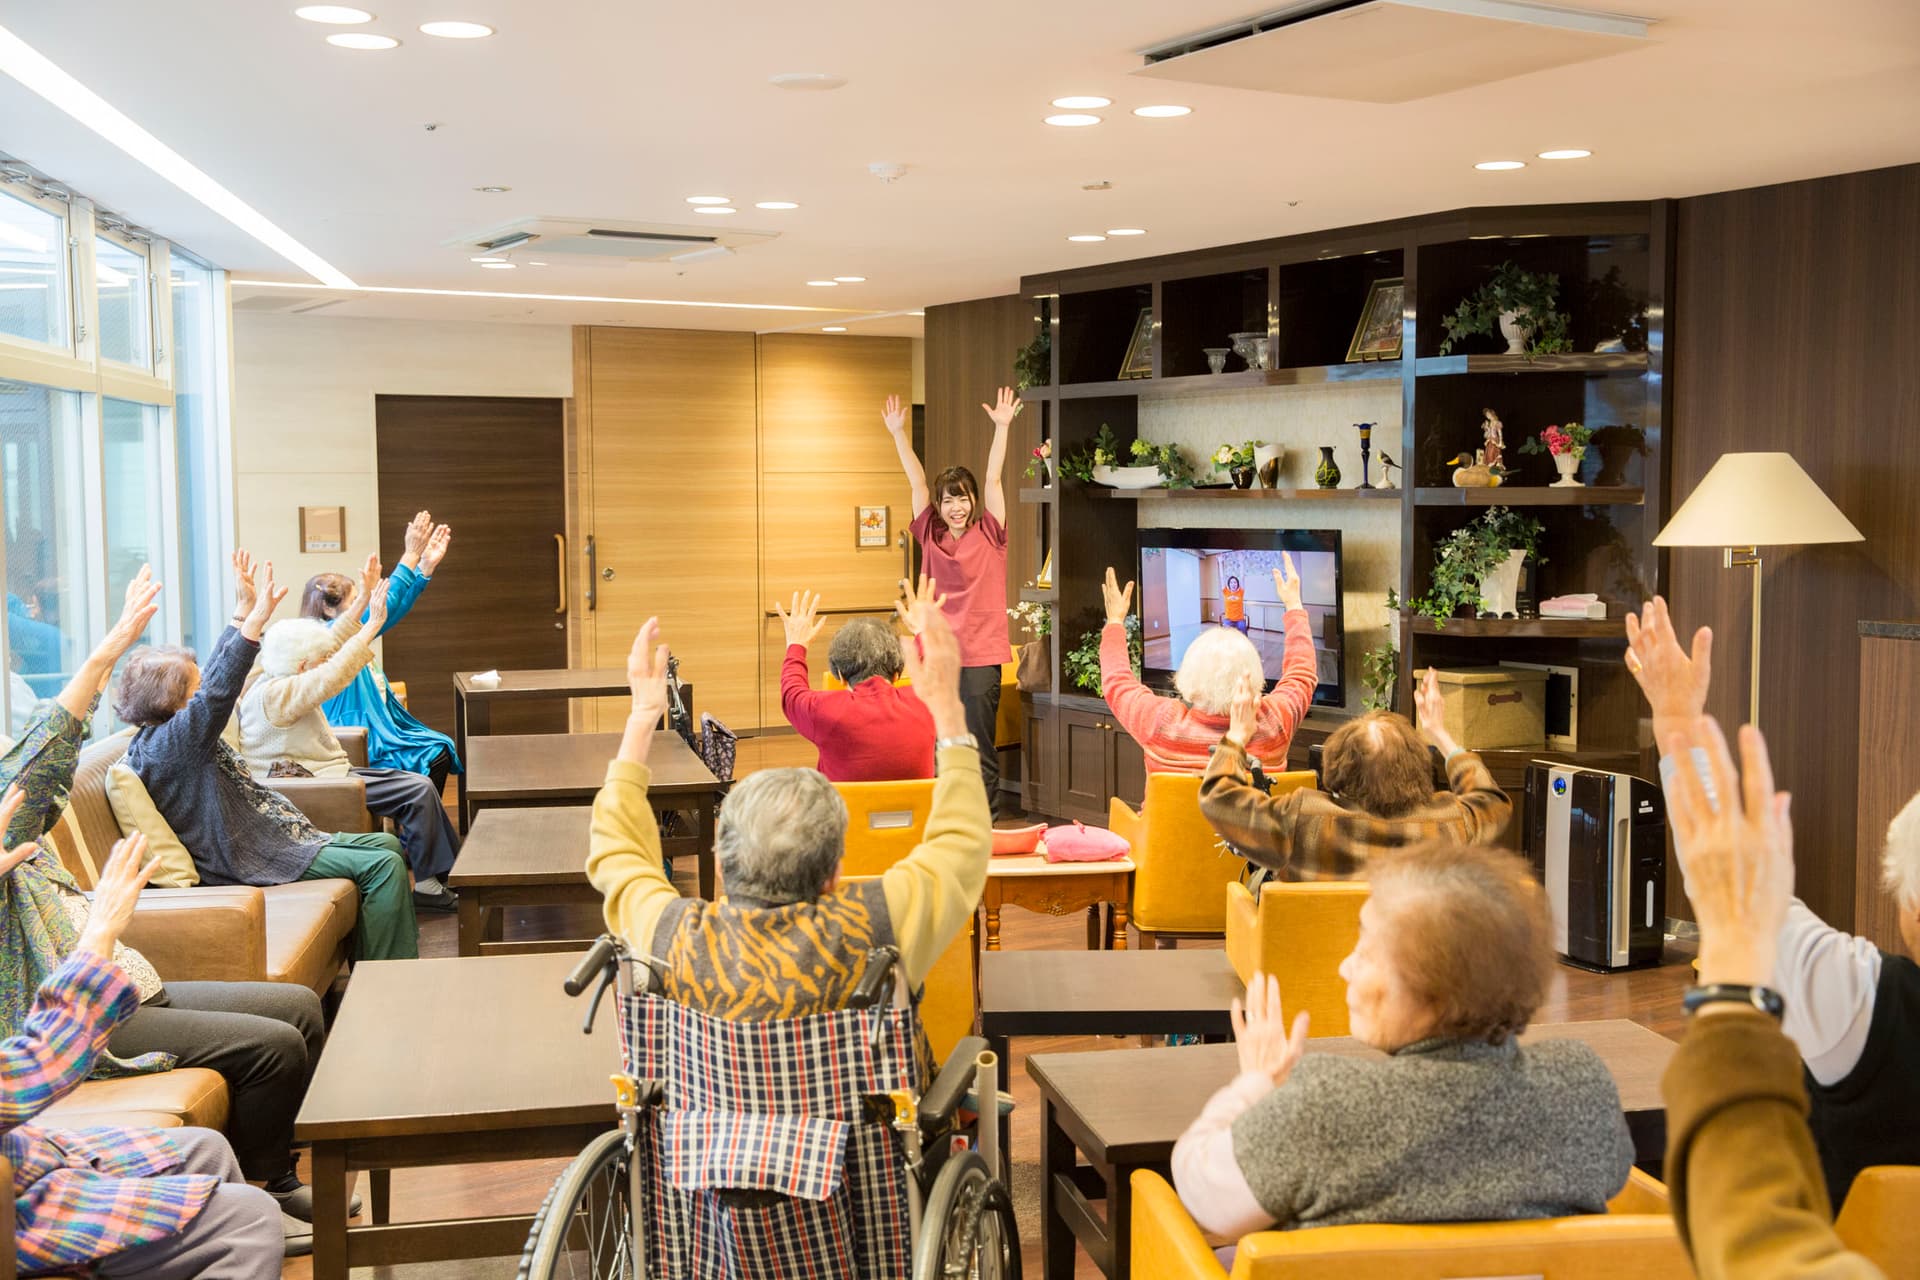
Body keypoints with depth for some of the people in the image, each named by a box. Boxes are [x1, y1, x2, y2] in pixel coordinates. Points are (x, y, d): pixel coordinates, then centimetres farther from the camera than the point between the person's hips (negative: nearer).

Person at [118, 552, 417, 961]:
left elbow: (215, 671, 19)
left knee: (388, 845, 11)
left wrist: (244, 610, 14)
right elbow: (217, 693, -33)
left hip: (272, 835, 12)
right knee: (384, 865, -18)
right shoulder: (167, 743, -19)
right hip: (251, 859, -12)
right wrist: (255, 620, -38)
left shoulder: (174, 736, 12)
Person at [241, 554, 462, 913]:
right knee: (419, 791, -17)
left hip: (328, 773, 11)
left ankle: (451, 867, 10)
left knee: (419, 783, 5)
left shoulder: (279, 681, 9)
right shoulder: (275, 695, -22)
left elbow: (332, 643, 13)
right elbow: (333, 676, -32)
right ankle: (426, 883, -7)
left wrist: (362, 599, 7)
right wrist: (372, 625, -30)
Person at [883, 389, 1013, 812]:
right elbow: (916, 481, 6)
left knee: (979, 746, -2)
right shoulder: (930, 535, 8)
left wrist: (1002, 427, -13)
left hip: (980, 655, -3)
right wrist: (898, 433, 3)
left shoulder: (988, 534, 1)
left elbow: (993, 479, -6)